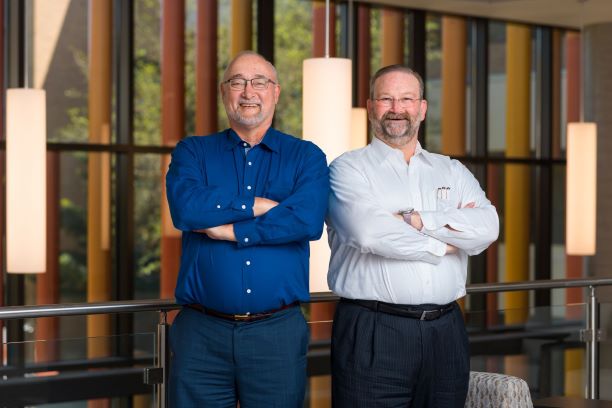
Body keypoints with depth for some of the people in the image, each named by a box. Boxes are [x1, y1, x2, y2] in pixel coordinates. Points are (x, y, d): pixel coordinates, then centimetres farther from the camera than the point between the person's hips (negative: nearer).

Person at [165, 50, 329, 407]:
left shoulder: (306, 157, 6)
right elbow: (186, 207, -13)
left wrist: (226, 230, -13)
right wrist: (262, 204, -11)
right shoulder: (193, 152, 8)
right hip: (202, 332, 0)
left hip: (278, 333, 0)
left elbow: (307, 220, -14)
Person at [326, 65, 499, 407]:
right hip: (372, 332, -4)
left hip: (445, 331, 4)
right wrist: (444, 243, -5)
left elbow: (487, 227, -3)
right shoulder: (348, 169, 3)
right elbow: (369, 232, -16)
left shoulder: (453, 172, 15)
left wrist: (413, 220, -12)